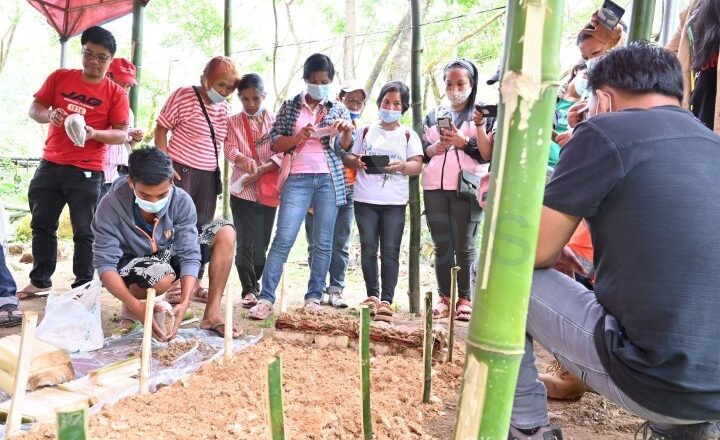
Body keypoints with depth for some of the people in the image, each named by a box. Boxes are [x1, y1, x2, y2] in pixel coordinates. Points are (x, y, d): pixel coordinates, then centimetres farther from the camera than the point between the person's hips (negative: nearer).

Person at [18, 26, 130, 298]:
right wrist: (49, 115, -14)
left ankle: (83, 286, 8)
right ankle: (40, 281, 26)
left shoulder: (116, 93, -2)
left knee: (84, 232, 0)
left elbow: (122, 134, -6)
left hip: (86, 172, -4)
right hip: (50, 165, 4)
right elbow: (34, 109, 8)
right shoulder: (59, 77, 7)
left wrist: (94, 133, -24)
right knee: (42, 225, 13)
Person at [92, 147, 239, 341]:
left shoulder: (181, 201, -22)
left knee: (225, 233, -16)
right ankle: (131, 306, -4)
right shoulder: (111, 205, -28)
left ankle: (211, 315, -15)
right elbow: (105, 264, -27)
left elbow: (190, 255, -23)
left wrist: (184, 302, -39)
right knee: (163, 276, -40)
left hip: (168, 256, 4)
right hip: (130, 266, -4)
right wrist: (137, 305, -42)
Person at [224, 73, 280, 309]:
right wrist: (243, 159, -30)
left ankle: (255, 283, 28)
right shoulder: (233, 122, 5)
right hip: (243, 191, -1)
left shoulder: (276, 121, 6)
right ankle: (249, 289, 5)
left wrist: (263, 169, -20)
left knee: (262, 243, 10)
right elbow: (229, 148, -8)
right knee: (245, 243, -3)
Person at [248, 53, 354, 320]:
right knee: (283, 238, -9)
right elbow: (275, 143, 4)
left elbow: (344, 146, 5)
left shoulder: (338, 109, 12)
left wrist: (347, 130, -17)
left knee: (323, 242, 2)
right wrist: (299, 137, -13)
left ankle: (314, 296, 11)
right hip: (297, 178, -1)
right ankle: (266, 298, -5)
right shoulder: (290, 106, 9)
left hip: (329, 179, 2)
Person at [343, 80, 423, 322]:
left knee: (390, 252, -3)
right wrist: (356, 162, -12)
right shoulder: (365, 131, 12)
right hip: (365, 200, 1)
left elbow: (417, 166, 0)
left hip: (394, 202, -1)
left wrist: (402, 166, -21)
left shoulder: (408, 135, 9)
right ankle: (372, 296, 15)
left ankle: (386, 301, -1)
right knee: (368, 249, 4)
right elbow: (348, 158, 11)